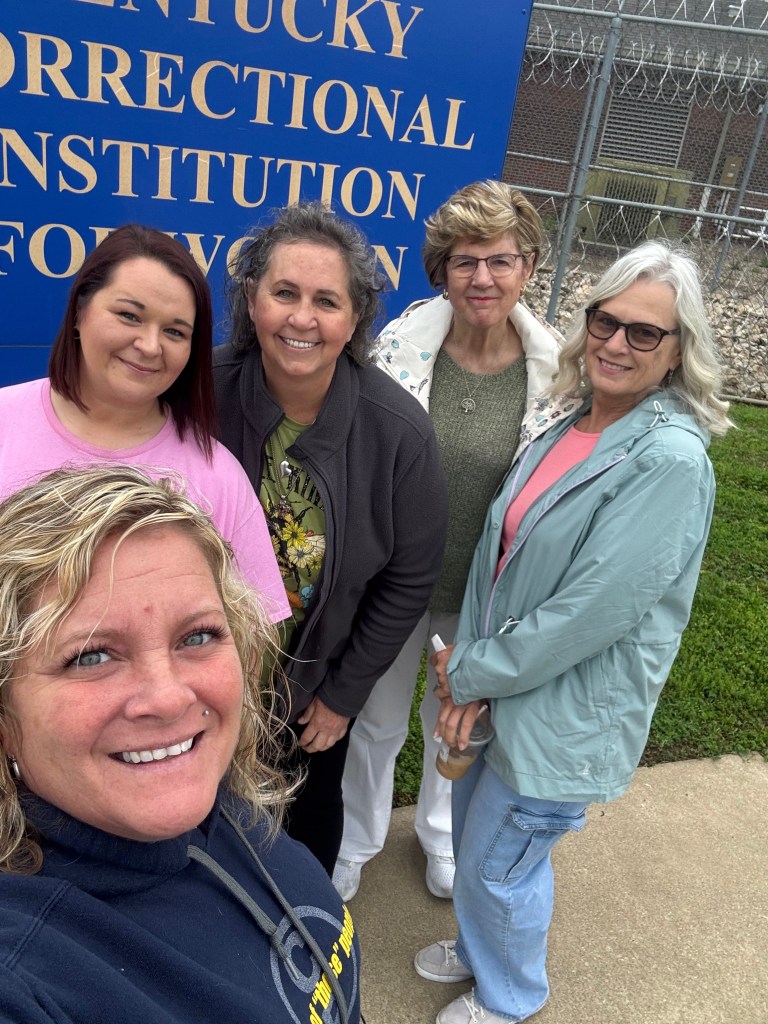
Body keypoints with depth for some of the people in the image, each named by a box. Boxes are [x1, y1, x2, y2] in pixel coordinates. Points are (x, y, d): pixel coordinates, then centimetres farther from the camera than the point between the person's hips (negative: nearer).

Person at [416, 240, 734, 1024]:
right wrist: (469, 669, -11)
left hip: (567, 711, -6)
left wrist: (470, 673, -15)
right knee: (472, 826, 24)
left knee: (497, 861, 12)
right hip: (505, 689, 7)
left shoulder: (670, 460, -23)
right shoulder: (567, 419, 0)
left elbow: (593, 609, -25)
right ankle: (479, 949, 55)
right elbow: (496, 547, -1)